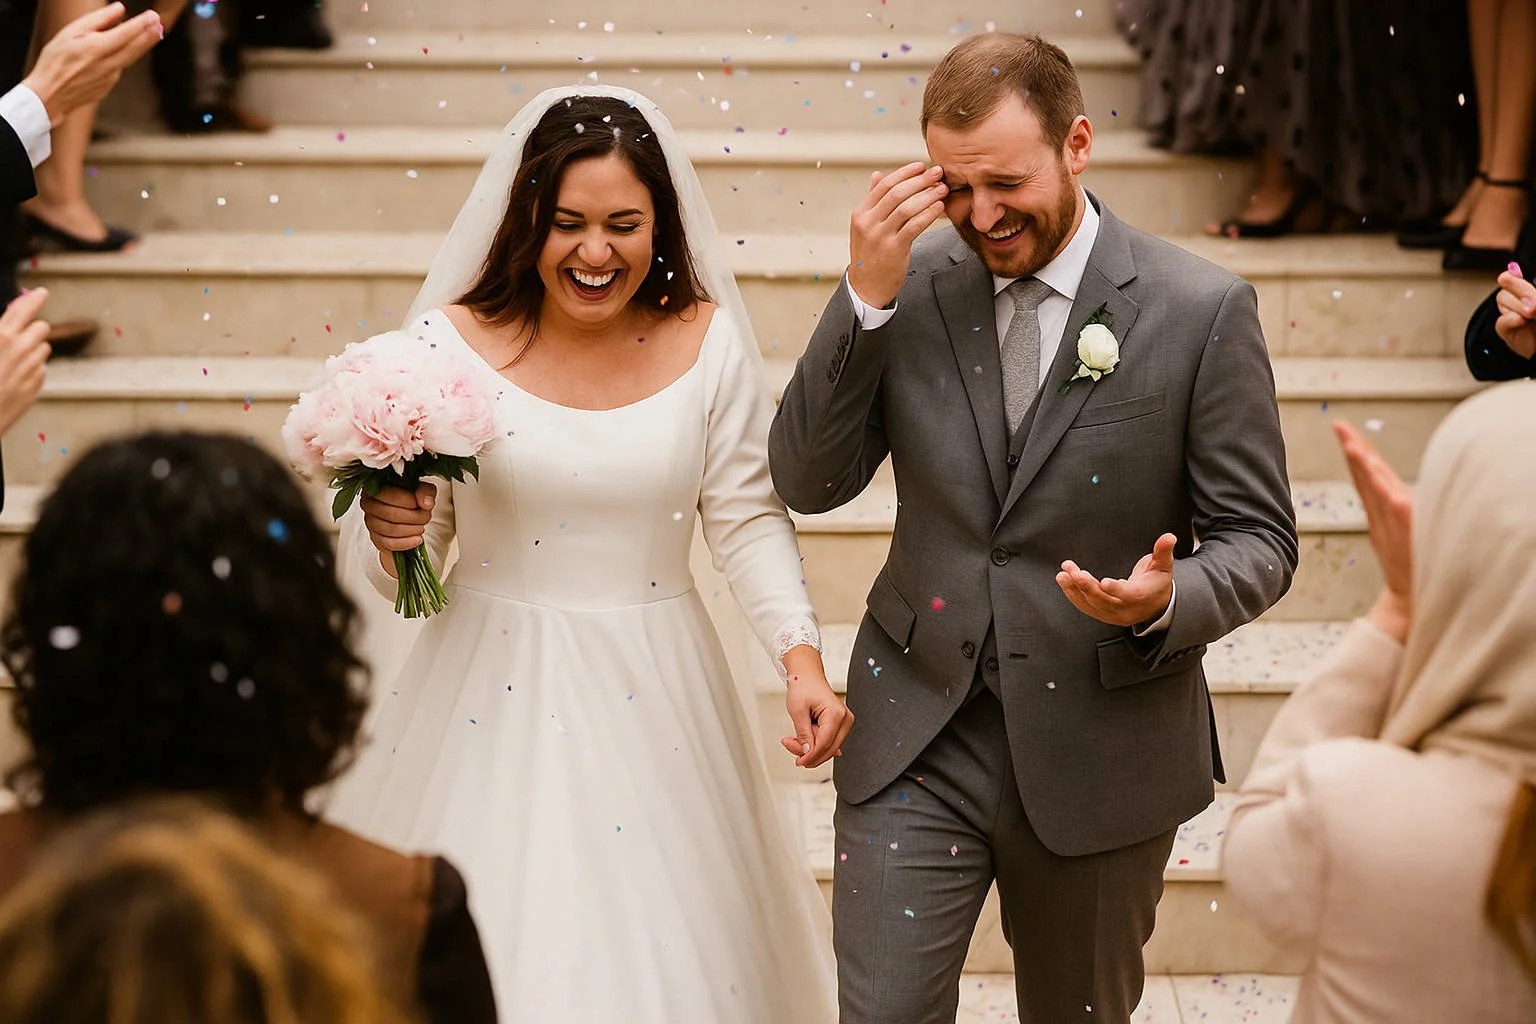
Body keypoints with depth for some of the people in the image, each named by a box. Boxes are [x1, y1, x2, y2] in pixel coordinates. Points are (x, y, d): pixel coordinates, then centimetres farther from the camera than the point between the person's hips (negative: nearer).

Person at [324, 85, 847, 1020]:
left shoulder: (707, 341, -4)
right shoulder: (452, 340, -7)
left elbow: (749, 519, 3)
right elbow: (401, 570, 1)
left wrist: (802, 658, -10)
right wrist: (390, 538, -22)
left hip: (652, 700, 1)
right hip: (493, 695, -1)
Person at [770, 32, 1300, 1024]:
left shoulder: (1203, 309, -9)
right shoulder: (913, 285, -2)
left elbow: (1258, 538, -4)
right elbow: (807, 483, -5)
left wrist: (1169, 602, -26)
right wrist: (866, 297, -16)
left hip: (1100, 747, -1)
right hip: (915, 739, 1)